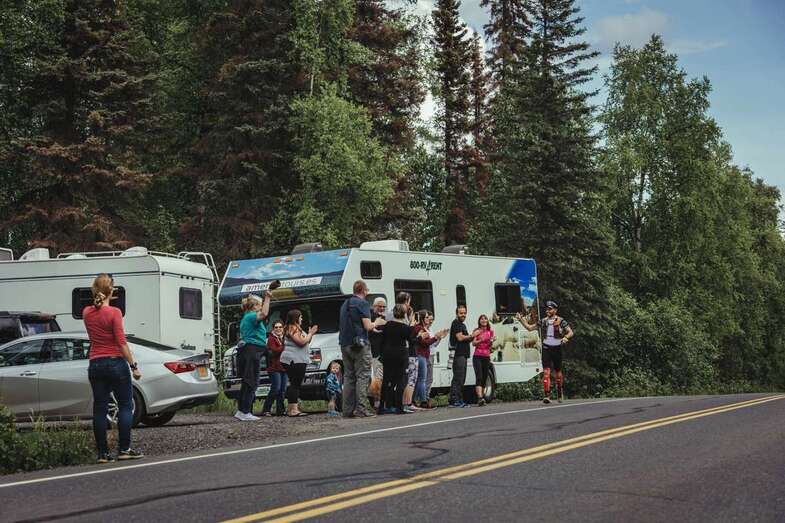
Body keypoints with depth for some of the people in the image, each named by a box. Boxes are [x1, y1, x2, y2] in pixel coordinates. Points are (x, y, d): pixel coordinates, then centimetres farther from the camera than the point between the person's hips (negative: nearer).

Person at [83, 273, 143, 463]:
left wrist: (99, 300, 23)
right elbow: (121, 342, -15)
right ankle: (124, 449, 0)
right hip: (116, 363, -5)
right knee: (125, 406, 4)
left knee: (99, 409, 6)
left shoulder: (87, 312, 4)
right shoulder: (114, 313, -11)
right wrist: (133, 366, -12)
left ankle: (103, 453, 5)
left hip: (95, 365, 5)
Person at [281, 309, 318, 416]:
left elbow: (306, 342, 27)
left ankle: (290, 408, 12)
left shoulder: (297, 328, 23)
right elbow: (301, 342, -19)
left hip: (299, 361, 11)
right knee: (295, 384, -14)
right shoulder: (292, 328, -10)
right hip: (294, 360, -11)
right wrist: (311, 334, -7)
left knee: (295, 384, 10)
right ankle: (293, 409, -19)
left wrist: (310, 334, 14)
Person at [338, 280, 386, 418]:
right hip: (359, 344, -7)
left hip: (345, 344, 7)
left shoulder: (345, 304, 16)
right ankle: (361, 409, -11)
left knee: (348, 377, 9)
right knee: (362, 376, -5)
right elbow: (368, 326, -15)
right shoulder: (362, 304, -8)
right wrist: (377, 323, 6)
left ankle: (348, 409, 6)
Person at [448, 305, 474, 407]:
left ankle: (460, 401, 14)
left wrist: (470, 338, 8)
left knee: (461, 378, 11)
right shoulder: (456, 323, -7)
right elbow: (460, 337, -17)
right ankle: (454, 400, -15)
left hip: (463, 354, 11)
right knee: (458, 378, -13)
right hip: (458, 354, -11)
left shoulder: (462, 324, 25)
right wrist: (471, 336, -3)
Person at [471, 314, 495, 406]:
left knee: (484, 378, 4)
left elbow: (490, 346, 15)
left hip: (486, 357, 4)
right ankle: (480, 398, -29)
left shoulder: (490, 331, 12)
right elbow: (473, 343, -6)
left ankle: (481, 397, 12)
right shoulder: (477, 331, 3)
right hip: (477, 356, -4)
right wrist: (480, 340, -22)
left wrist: (491, 341, -5)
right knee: (479, 377, -17)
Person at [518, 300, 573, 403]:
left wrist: (566, 337, -25)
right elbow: (529, 327, 13)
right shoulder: (543, 321, 7)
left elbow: (570, 332, -4)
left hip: (557, 348, -1)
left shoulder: (560, 321, -2)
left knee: (558, 371, 12)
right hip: (546, 348, 1)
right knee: (546, 371, -11)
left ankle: (560, 392, 35)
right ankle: (546, 395, -18)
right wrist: (521, 320, 1)